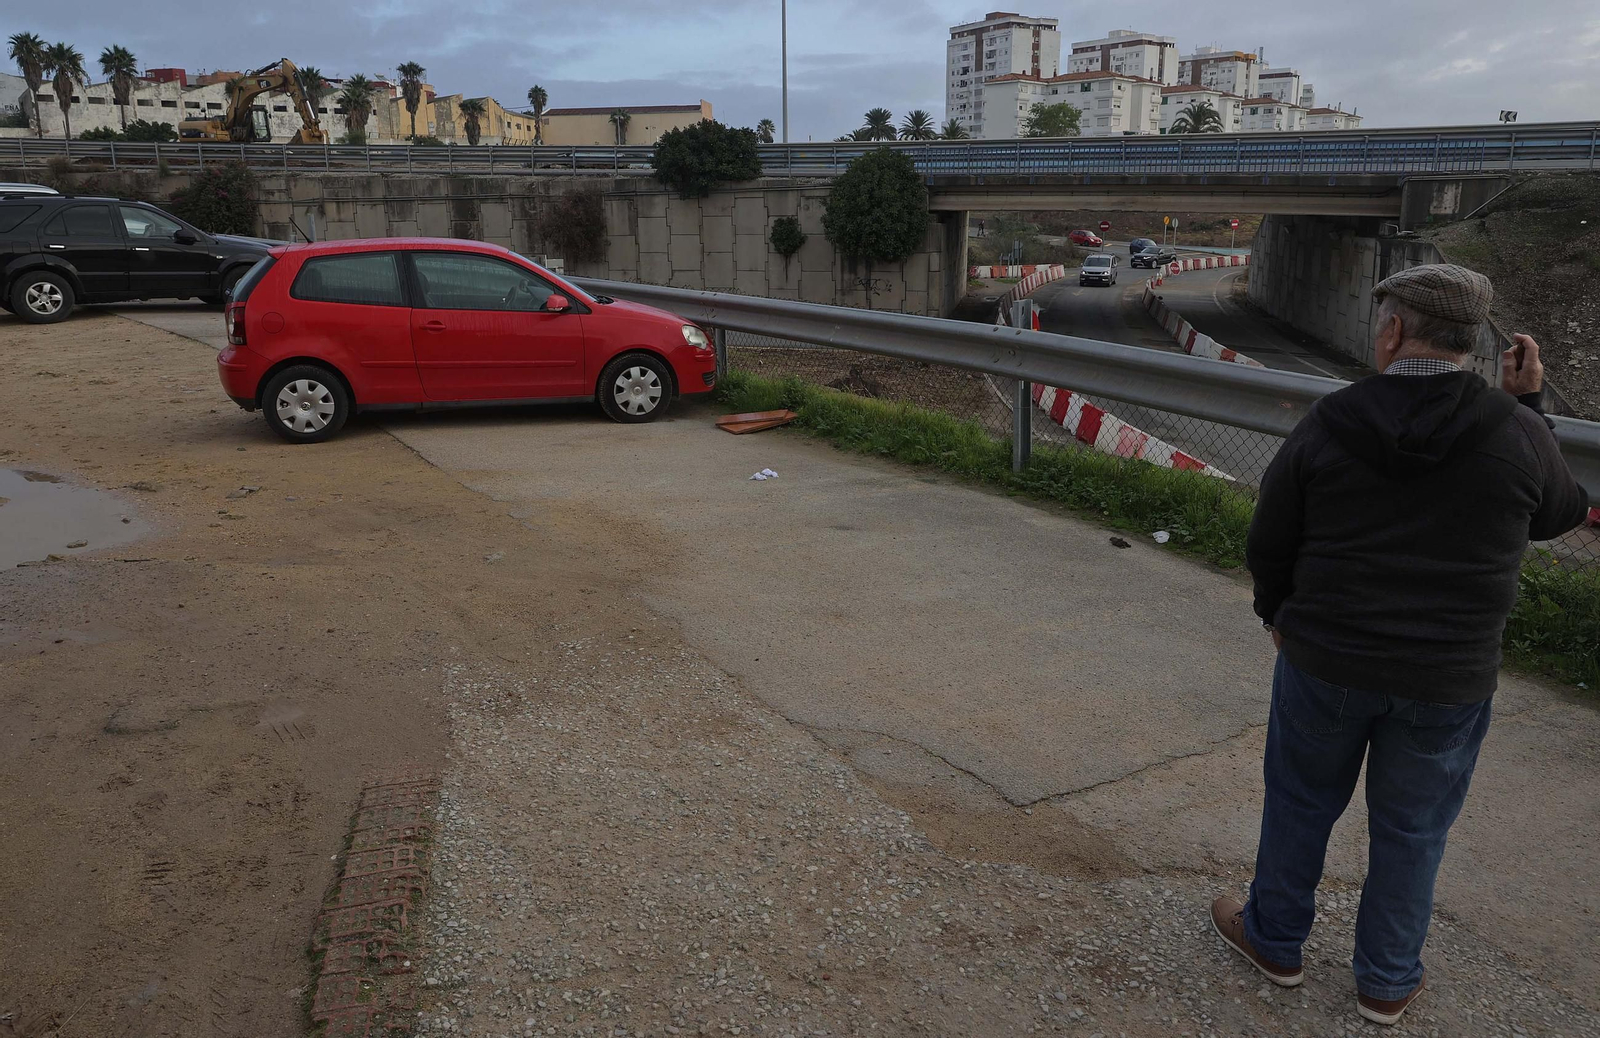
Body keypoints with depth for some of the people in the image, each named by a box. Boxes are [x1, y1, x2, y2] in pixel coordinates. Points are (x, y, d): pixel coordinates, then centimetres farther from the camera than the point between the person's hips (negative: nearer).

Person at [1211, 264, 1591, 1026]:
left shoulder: (1324, 428, -10)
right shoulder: (1516, 434, -11)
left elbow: (1268, 548, -2)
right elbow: (1559, 514, 11)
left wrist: (1277, 614, 17)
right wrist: (1530, 405, 12)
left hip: (1325, 662, 0)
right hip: (1447, 681, 1)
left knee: (1300, 803, 19)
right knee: (1411, 831, 17)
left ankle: (1275, 940, 36)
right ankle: (1387, 983, 33)